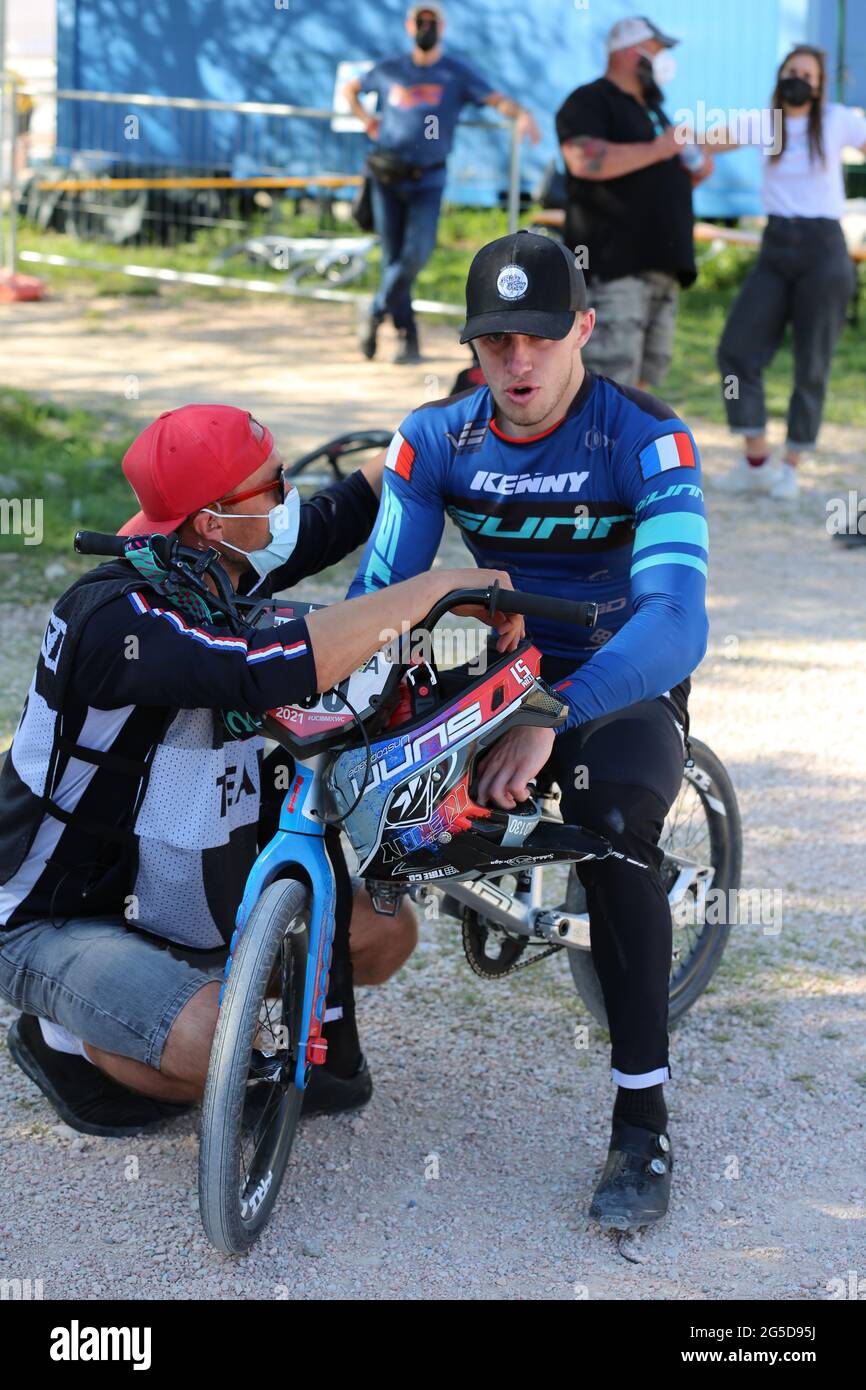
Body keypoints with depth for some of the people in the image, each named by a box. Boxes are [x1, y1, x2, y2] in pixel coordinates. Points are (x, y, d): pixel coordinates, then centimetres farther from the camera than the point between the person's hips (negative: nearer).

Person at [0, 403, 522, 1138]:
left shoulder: (230, 575, -6)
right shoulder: (114, 616, -31)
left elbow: (351, 505, 9)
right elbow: (266, 669, -47)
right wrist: (437, 587, -40)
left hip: (196, 900, 8)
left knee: (384, 934, 6)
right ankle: (68, 1041, 1)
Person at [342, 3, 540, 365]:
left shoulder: (456, 73, 2)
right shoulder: (390, 70, 8)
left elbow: (496, 99, -13)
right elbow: (350, 89, 26)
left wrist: (521, 114, -33)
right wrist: (367, 121, 10)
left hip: (427, 180, -2)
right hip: (387, 176, 2)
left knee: (416, 254, -16)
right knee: (393, 258, 2)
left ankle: (376, 313, 6)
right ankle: (407, 337, 12)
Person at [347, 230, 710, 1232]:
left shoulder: (646, 439, -20)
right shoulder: (437, 437, -7)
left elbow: (675, 623, -31)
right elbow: (381, 588, -9)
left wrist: (549, 718, -44)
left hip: (624, 687, -4)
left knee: (613, 819, -36)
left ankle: (642, 1123, -25)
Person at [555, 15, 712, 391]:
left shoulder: (651, 110, 25)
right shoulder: (589, 103, -4)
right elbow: (585, 160, -24)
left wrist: (696, 170, 12)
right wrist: (657, 150, -18)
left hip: (659, 266, 9)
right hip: (611, 267, -9)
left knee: (640, 378, 8)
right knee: (607, 378, -15)